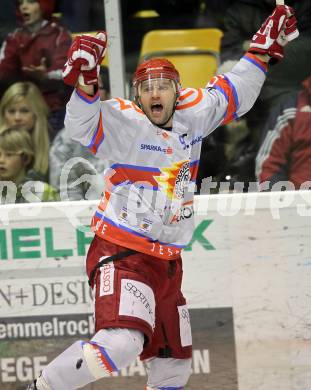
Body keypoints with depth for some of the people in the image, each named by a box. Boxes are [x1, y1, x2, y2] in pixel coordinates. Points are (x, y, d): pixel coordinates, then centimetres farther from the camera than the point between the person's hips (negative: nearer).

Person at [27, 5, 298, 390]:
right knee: (123, 341, -29)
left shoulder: (191, 116, 6)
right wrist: (86, 83, -46)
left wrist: (263, 50, 18)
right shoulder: (123, 122, -13)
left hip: (166, 262, 8)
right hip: (121, 253, -8)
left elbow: (231, 94, 21)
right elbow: (82, 126, -31)